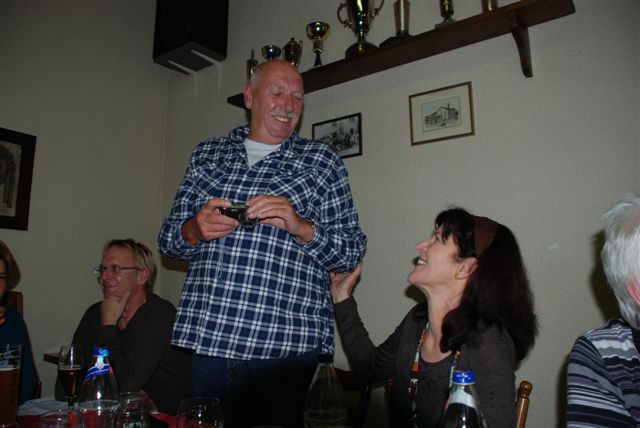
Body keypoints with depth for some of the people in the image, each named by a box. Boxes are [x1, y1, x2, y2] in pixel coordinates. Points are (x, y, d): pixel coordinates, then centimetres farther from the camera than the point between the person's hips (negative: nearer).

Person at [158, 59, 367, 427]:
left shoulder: (322, 161, 4)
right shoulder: (207, 155, 12)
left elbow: (351, 255, 1)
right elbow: (168, 241, 13)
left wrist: (300, 227, -17)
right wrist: (195, 231, -9)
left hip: (286, 345, -2)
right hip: (202, 340, 3)